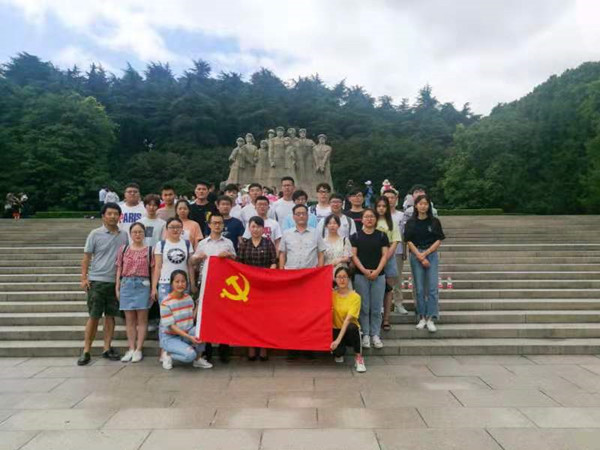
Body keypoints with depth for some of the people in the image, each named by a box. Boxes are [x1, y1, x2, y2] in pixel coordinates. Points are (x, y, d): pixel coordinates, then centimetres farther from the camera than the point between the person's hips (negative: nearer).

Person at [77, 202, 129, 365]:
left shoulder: (124, 235, 7)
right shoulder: (95, 234, -2)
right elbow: (86, 257, 0)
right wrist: (83, 278, -7)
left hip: (115, 281, 3)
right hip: (97, 281, -3)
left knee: (110, 315, 9)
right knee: (94, 316, 0)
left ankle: (107, 348, 18)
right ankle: (86, 351, 11)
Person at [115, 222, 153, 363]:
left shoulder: (149, 250, 3)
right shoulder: (123, 249, 9)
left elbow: (152, 271, 2)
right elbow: (119, 269, 9)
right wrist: (117, 287, 5)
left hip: (143, 285, -2)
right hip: (126, 284, 2)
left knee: (142, 318, 1)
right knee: (129, 319, 6)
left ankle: (138, 349, 6)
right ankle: (131, 349, 13)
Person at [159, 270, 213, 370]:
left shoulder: (188, 298, 2)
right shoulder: (166, 302, -17)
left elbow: (192, 318, 1)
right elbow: (171, 326, -19)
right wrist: (189, 337, -26)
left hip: (186, 333, 5)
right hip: (170, 337, -5)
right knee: (190, 354, -29)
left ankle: (198, 359, -4)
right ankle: (168, 354, 2)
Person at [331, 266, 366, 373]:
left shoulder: (355, 297, -12)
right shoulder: (332, 294, 2)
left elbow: (348, 319, -21)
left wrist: (338, 340, -31)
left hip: (349, 331, -1)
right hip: (336, 330, 1)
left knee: (352, 327, -38)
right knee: (338, 351, -31)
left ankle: (358, 357, -12)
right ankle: (339, 354, 12)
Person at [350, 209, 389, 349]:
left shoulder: (382, 236, 8)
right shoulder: (356, 236, 5)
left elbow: (385, 255, 3)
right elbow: (354, 255, 0)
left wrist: (377, 271, -10)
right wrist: (364, 270, -12)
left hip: (378, 275, 1)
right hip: (361, 275, -1)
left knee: (377, 308, 4)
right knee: (364, 307, 3)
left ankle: (375, 335, 14)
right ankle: (365, 334, 13)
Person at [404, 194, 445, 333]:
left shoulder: (435, 221, 5)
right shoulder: (411, 223, 4)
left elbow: (438, 240, 1)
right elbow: (409, 241, 0)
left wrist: (425, 253, -9)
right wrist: (420, 257, -8)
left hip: (431, 254, 0)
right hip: (416, 256, 0)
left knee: (432, 288, -5)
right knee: (419, 289, 3)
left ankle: (430, 319, 0)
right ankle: (422, 317, 12)